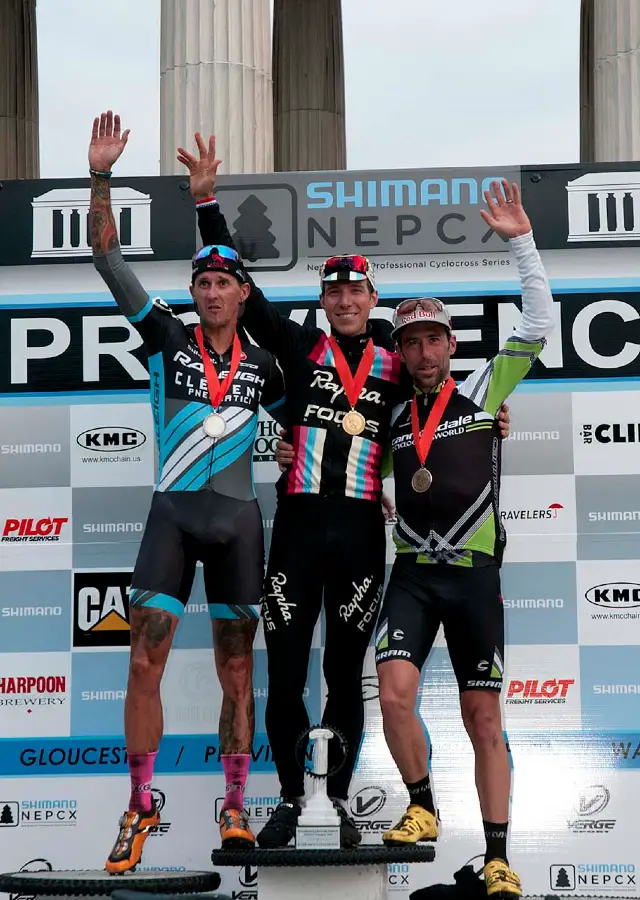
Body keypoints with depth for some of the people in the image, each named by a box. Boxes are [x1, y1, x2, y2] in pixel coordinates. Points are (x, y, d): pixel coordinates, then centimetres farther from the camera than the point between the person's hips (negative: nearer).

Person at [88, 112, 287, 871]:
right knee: (145, 663, -7)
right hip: (172, 513, -2)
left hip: (237, 520, 2)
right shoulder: (167, 338, 2)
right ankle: (140, 808, 5)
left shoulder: (263, 365, 7)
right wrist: (101, 177, -12)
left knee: (236, 669, 6)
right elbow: (107, 256, -4)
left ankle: (234, 807, 17)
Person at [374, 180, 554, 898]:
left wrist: (520, 239, -8)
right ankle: (422, 807, 4)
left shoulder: (482, 392, 4)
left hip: (473, 572, -2)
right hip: (412, 572, 2)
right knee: (395, 691, -18)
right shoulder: (393, 416, 12)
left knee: (483, 716, 2)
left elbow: (537, 325, -4)